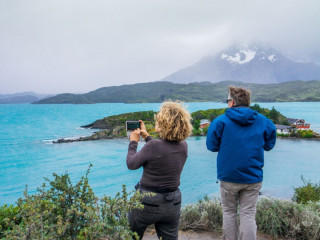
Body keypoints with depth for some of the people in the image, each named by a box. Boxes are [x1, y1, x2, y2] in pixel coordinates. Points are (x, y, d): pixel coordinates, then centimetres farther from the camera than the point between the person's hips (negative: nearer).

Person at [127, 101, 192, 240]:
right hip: (173, 203, 5)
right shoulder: (183, 146, -4)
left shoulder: (153, 146, -23)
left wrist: (133, 142, 4)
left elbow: (131, 164, -10)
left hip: (147, 202, -5)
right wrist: (146, 136, 21)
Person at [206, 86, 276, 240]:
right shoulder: (263, 121, 1)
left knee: (229, 213, 14)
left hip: (228, 177, -2)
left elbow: (212, 146, -2)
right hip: (253, 178, 2)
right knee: (248, 215, 8)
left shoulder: (221, 121, -7)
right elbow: (269, 145, 12)